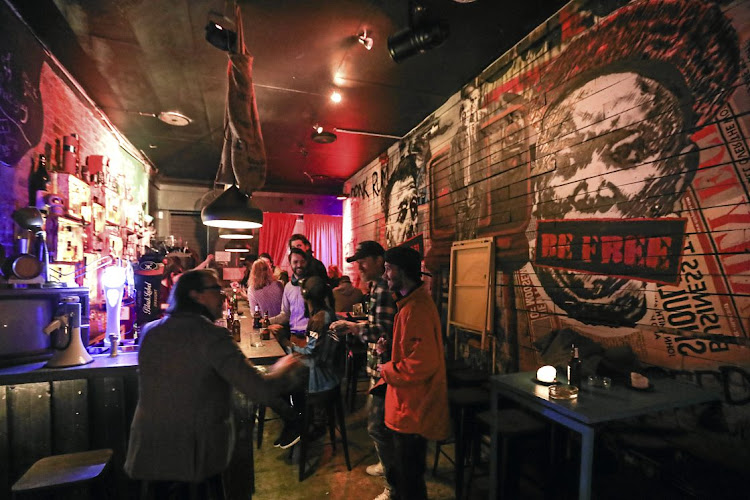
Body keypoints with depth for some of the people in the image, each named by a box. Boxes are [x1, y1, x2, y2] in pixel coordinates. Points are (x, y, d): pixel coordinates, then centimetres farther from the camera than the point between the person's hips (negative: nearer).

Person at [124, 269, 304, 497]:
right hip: (199, 454, -5)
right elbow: (263, 390, -26)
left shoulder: (150, 331, -2)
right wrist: (285, 369, -6)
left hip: (151, 452, 5)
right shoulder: (211, 335, -21)